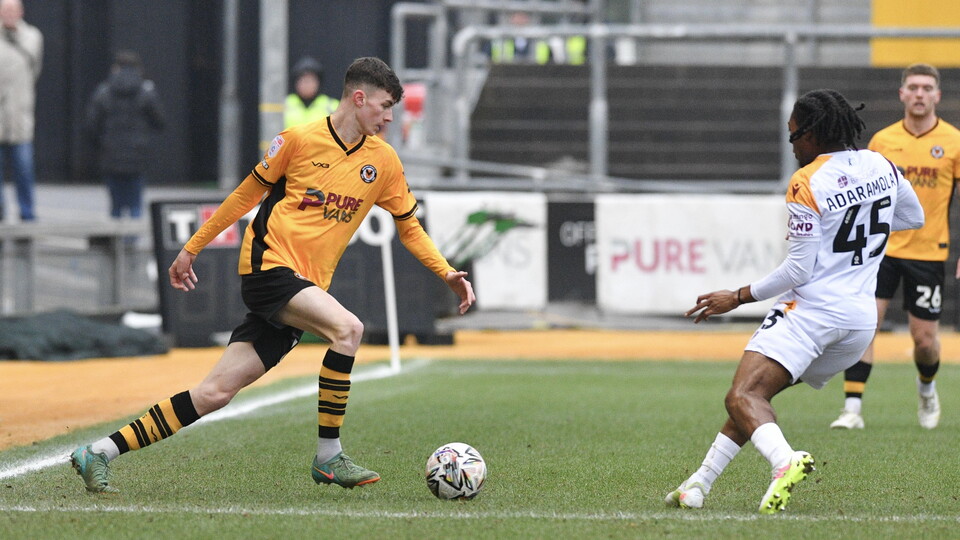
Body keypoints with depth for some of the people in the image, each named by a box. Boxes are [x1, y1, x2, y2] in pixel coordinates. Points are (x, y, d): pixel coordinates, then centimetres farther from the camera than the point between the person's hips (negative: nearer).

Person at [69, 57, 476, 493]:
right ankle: (328, 457, -19)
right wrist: (192, 247, 12)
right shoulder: (300, 140, -4)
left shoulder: (383, 162, 10)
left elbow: (409, 227, 20)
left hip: (305, 285, 5)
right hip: (268, 263, -5)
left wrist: (448, 273, 6)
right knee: (347, 328, -29)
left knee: (215, 393, -3)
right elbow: (247, 194, 7)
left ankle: (98, 455, 1)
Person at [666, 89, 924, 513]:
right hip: (861, 316, 8)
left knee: (742, 398, -19)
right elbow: (914, 217, 26)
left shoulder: (806, 184, -10)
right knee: (756, 392, 18)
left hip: (810, 309, -8)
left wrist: (737, 298, -2)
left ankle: (785, 461, -46)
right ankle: (700, 484, 16)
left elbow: (800, 269, -12)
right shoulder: (881, 166, 9)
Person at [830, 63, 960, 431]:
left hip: (928, 252, -1)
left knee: (925, 337, 3)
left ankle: (927, 388, 36)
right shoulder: (882, 141, 4)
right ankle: (853, 409, -10)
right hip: (880, 248, 1)